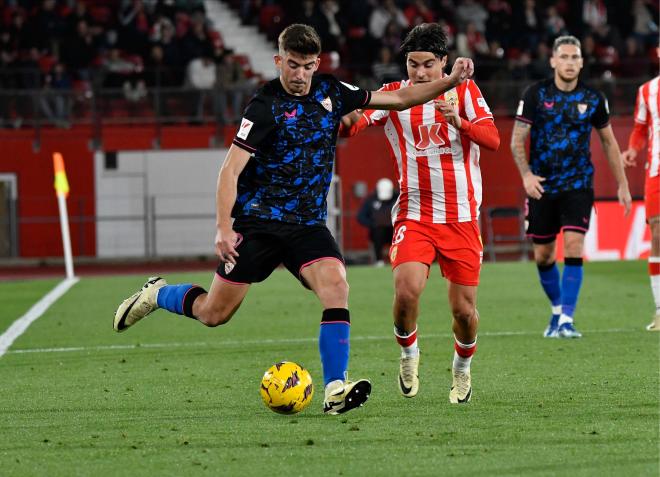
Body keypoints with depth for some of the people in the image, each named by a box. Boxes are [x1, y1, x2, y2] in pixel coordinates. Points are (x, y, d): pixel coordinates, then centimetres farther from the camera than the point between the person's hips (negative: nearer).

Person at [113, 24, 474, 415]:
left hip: (308, 224, 4)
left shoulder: (330, 93, 5)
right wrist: (223, 229, -22)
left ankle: (335, 390, -26)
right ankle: (157, 295, 31)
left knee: (336, 285, -23)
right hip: (257, 220, -4)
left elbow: (398, 99, 13)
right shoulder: (266, 106, -11)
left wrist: (449, 82, 3)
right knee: (215, 314, 0)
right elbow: (230, 169, -13)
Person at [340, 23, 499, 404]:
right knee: (407, 290, -23)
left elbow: (493, 139, -11)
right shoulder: (395, 95, 1)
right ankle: (409, 354, 6)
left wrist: (458, 120, -29)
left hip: (462, 217, 1)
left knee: (464, 309, 2)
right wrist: (349, 119, -37)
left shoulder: (464, 91, 2)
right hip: (414, 214, -1)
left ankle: (462, 369, 31)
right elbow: (351, 125, -13)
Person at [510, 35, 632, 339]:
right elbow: (517, 140, -4)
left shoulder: (593, 98, 1)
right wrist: (526, 174, -20)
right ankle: (557, 311, 29)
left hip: (578, 185, 0)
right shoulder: (535, 94, -4)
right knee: (543, 256, 7)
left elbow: (609, 142, 12)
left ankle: (566, 320, -15)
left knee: (573, 248, -16)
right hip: (542, 187, 0)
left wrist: (622, 185, 11)